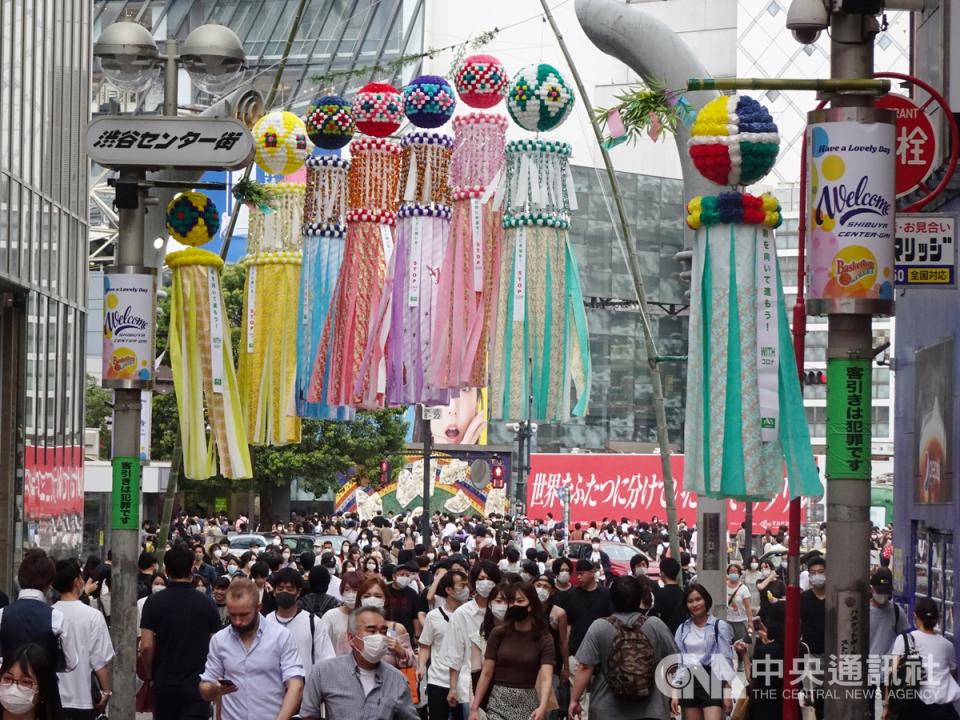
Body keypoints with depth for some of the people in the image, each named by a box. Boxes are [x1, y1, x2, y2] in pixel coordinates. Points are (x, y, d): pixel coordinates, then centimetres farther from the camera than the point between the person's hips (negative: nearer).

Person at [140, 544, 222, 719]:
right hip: (197, 684, -1)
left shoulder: (154, 602, -5)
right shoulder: (207, 603, -1)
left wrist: (148, 674, 5)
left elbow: (146, 646, -10)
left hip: (164, 683, 1)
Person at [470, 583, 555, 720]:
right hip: (500, 703, 0)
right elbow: (486, 674, 1)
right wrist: (474, 707, -5)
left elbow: (546, 678, -16)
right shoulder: (499, 634, -1)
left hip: (528, 705, 0)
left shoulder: (544, 639, -4)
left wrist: (542, 707, -33)